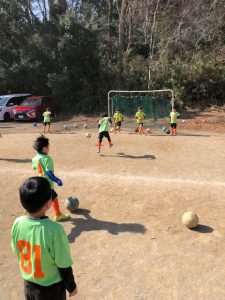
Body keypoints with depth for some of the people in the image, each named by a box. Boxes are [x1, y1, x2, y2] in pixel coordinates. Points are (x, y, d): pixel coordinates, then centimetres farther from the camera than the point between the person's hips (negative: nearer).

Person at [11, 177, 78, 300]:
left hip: (29, 284, 4)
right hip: (51, 288, -4)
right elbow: (64, 266, -21)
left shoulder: (17, 224, -18)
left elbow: (17, 252, -1)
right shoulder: (54, 230, -33)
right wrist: (71, 286, -2)